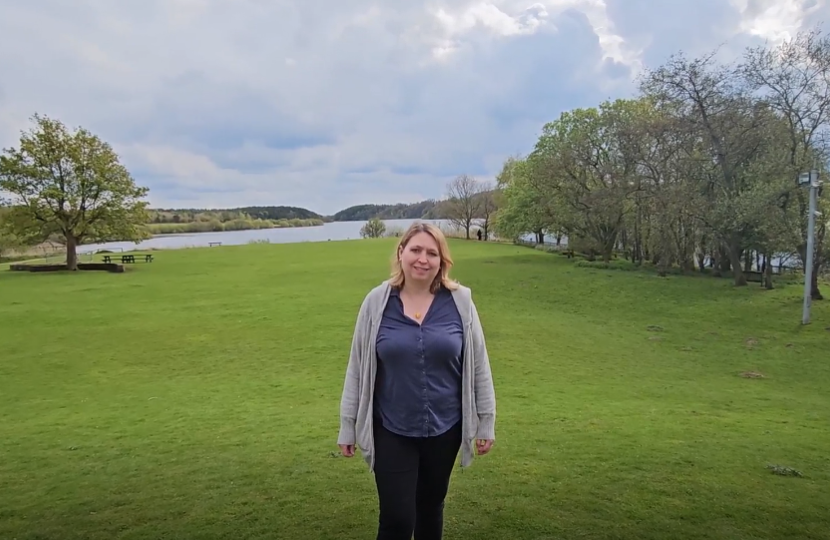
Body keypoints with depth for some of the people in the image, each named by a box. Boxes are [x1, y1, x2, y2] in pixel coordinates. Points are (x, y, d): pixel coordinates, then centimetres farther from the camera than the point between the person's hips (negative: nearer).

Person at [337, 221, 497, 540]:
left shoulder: (460, 301, -7)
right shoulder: (377, 302, -8)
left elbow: (478, 365, 0)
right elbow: (357, 367, -1)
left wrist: (486, 421, 3)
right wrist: (348, 425, 2)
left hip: (445, 428, 1)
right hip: (391, 431, -1)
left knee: (431, 507, 20)